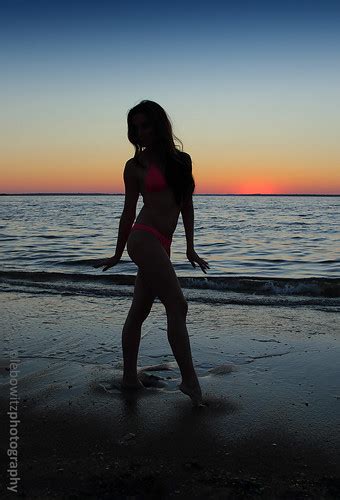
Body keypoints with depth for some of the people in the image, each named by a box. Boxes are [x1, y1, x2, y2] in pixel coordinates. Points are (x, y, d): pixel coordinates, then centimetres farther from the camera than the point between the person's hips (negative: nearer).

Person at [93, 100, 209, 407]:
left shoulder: (182, 159, 14)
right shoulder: (135, 165, 3)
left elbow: (187, 205, 15)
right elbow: (129, 211, 8)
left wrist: (190, 248, 11)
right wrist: (118, 255, 12)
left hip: (160, 246, 5)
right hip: (144, 240, -5)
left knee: (139, 312, 11)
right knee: (178, 306, -9)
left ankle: (130, 377, 21)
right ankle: (190, 380, -1)